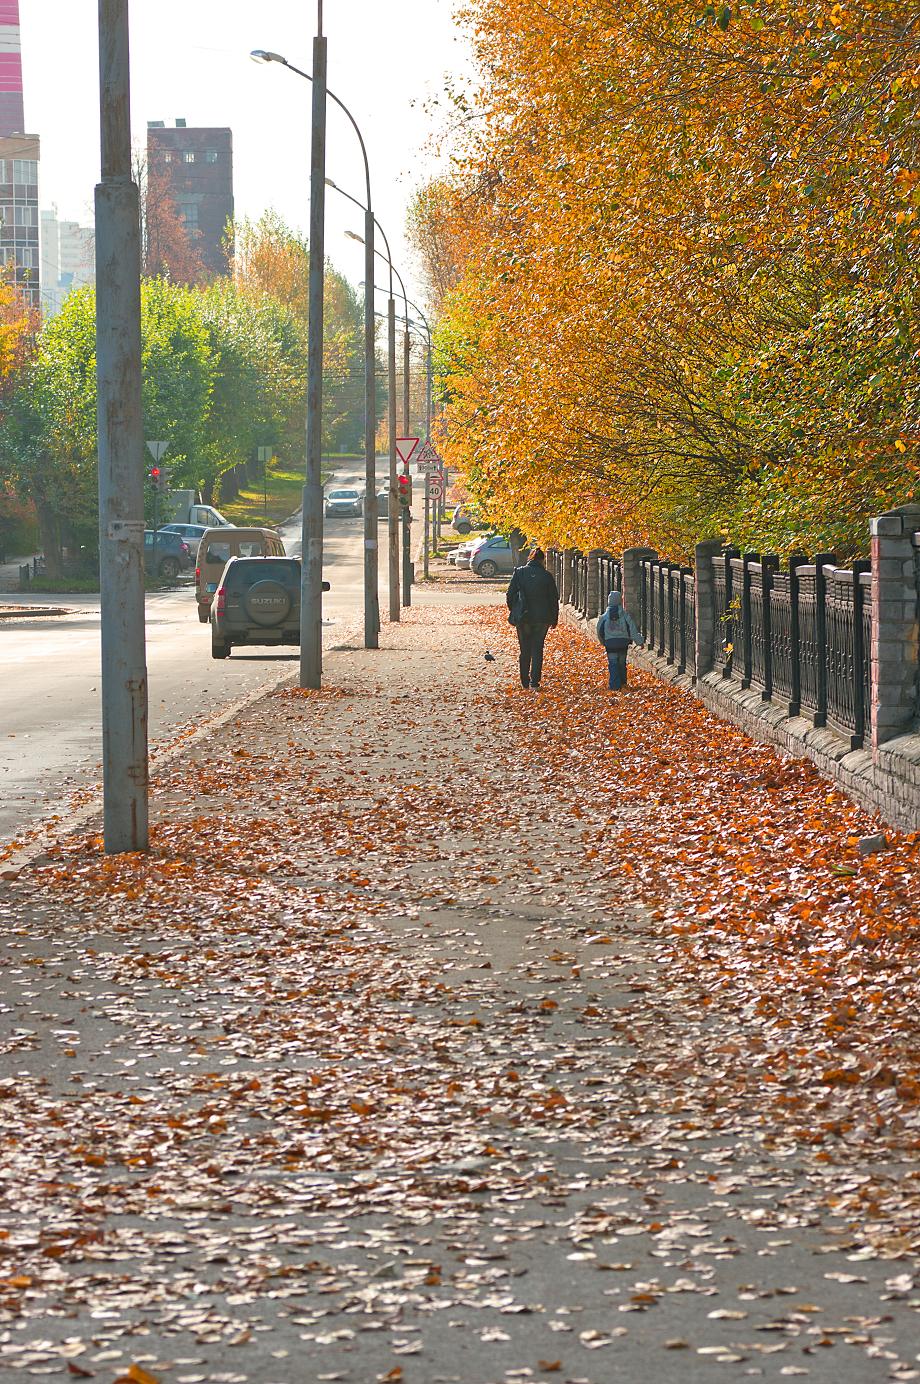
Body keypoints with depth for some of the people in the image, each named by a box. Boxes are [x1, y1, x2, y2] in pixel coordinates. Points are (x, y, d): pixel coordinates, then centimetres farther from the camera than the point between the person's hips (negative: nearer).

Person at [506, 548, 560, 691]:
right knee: (537, 649, 6)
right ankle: (534, 682, -2)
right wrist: (554, 619, 10)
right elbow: (554, 598, 1)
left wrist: (513, 612, 9)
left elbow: (510, 594, -3)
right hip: (542, 618, -1)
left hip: (523, 618, 1)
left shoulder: (519, 572, -3)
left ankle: (525, 681, 16)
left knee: (525, 649, 12)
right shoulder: (547, 576, -4)